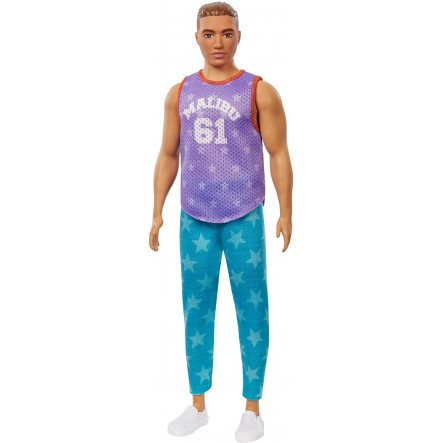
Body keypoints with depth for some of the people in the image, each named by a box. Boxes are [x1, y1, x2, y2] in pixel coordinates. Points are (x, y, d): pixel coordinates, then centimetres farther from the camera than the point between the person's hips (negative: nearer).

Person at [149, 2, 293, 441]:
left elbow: (278, 154, -2)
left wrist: (286, 212, -8)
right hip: (194, 217, 4)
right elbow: (168, 155, 11)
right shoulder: (179, 93, 8)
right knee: (195, 309, 9)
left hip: (245, 217, -3)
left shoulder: (259, 91, -2)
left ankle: (252, 407, 16)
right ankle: (198, 404, 22)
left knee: (251, 309, 3)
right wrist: (157, 212, 6)